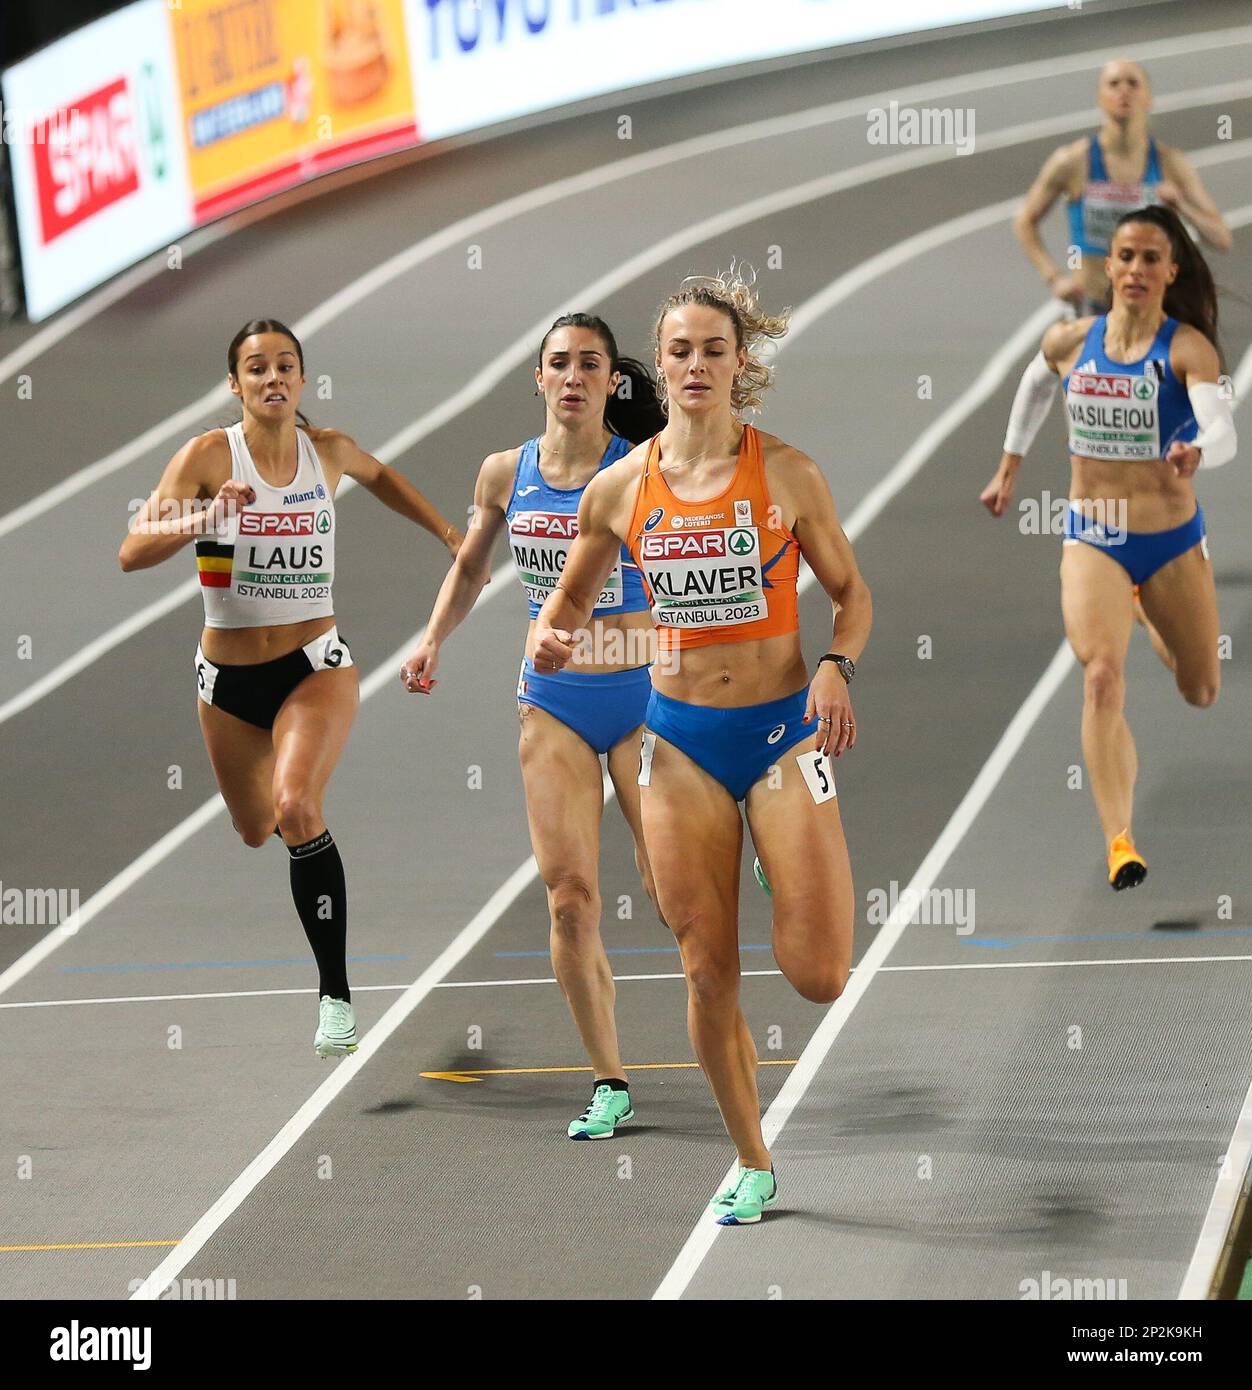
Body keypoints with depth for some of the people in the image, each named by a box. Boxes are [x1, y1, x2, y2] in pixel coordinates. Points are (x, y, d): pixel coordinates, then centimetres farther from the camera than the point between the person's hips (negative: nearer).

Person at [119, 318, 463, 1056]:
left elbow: (380, 475, 23)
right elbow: (132, 551, -19)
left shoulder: (328, 450, -2)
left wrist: (449, 534, 23)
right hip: (230, 677, 1)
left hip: (316, 666, -1)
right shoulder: (209, 456, -11)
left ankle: (336, 991, -20)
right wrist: (202, 521, -35)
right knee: (256, 832, 17)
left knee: (295, 809, -26)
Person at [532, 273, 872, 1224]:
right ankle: (751, 1163, 19)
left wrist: (837, 667, -15)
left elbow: (850, 591, 4)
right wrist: (551, 638, -7)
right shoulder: (619, 489, 1)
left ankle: (815, 889, 27)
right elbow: (574, 594, 15)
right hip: (679, 741, 2)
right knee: (708, 973, 3)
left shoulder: (787, 474, -5)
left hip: (783, 727, -2)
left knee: (819, 977, -10)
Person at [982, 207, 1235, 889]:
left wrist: (1194, 454, -51)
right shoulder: (1069, 341, -3)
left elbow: (1223, 429, -29)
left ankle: (1153, 620, 57)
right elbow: (1035, 384, 20)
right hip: (1092, 538, 0)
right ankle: (1118, 840, -29)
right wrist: (1009, 468, 26)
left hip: (1173, 541, 0)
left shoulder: (1187, 347, -14)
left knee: (1201, 692, 19)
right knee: (1103, 677, -23)